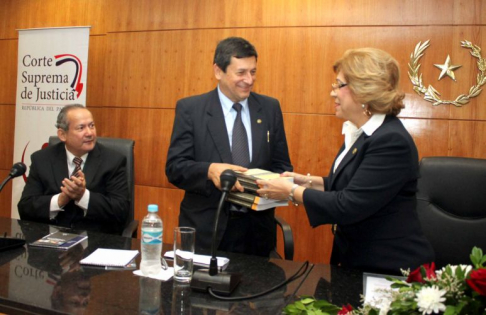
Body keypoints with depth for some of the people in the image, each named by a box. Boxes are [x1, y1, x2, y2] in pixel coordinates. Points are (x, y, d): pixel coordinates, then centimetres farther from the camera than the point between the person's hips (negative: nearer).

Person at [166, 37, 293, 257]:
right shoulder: (190, 109, -5)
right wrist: (210, 170, -28)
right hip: (205, 229, -2)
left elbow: (282, 164, 7)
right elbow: (174, 167, -9)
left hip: (257, 230, 3)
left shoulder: (270, 108, 3)